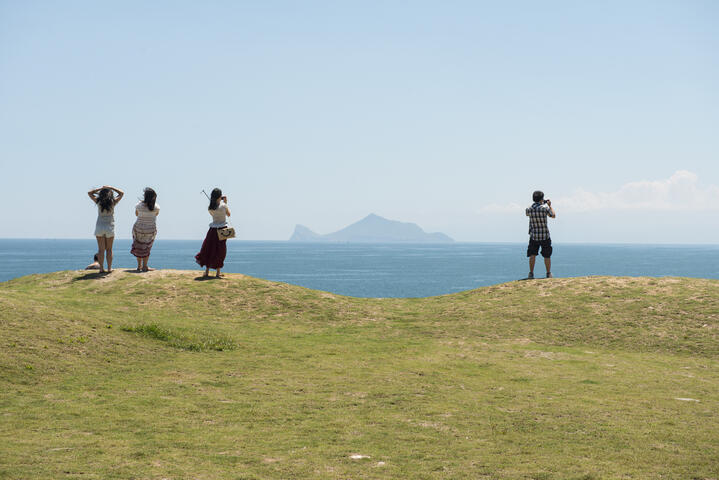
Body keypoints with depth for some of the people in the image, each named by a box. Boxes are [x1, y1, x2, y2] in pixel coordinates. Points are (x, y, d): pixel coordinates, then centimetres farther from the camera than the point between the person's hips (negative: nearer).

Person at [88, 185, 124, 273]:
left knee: (101, 249, 3)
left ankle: (101, 268, 1)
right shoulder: (113, 202, -7)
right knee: (109, 249, 7)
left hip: (99, 227, 1)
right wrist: (111, 188, 6)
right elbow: (122, 193, 8)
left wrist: (100, 188, 5)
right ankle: (109, 268, 6)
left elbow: (89, 193, 9)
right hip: (110, 228, -1)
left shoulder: (99, 202, -5)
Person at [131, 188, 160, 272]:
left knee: (139, 247, 17)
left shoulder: (139, 205, -11)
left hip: (138, 229, 0)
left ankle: (139, 266, 21)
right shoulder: (156, 207, -13)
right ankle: (144, 267, 13)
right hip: (151, 230, 0)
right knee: (146, 248, 15)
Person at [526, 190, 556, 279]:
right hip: (545, 235, -2)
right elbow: (553, 216, 4)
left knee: (532, 255, 6)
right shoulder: (545, 207, -13)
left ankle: (531, 274, -2)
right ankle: (548, 274, 17)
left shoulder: (529, 209, -4)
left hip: (533, 236, 2)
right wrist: (550, 205, 15)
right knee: (547, 256, 10)